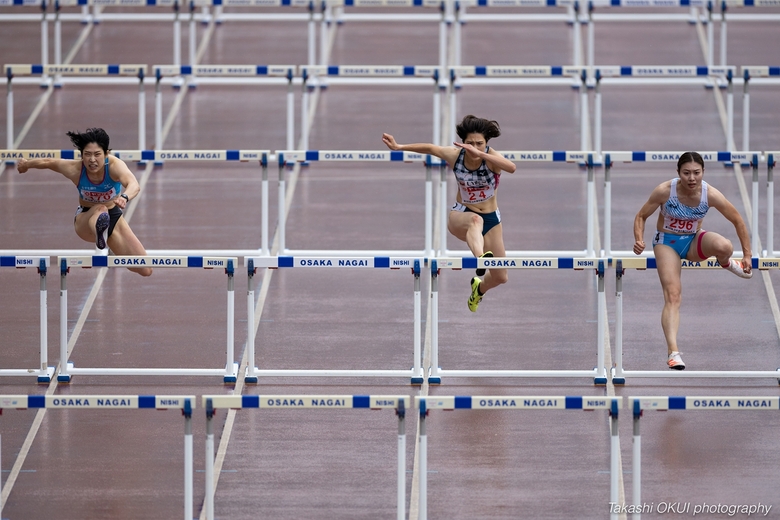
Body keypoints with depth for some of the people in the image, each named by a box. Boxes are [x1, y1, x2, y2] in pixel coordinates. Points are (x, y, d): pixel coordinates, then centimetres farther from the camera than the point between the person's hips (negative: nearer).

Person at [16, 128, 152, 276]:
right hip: (86, 220, -1)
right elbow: (47, 162, -4)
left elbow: (134, 185, -52)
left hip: (114, 219, 1)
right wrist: (26, 164, 16)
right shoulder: (74, 169, -25)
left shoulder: (115, 165, -31)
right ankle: (100, 233, -76)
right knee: (100, 209, -39)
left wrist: (124, 197, -75)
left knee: (145, 270, 0)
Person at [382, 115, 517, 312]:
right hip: (460, 215, -1)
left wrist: (480, 154, -53)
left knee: (500, 277, 5)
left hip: (491, 219, 1)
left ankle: (479, 288, 42)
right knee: (475, 220, -42)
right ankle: (480, 257, -72)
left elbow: (511, 167, -45)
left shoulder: (491, 157, -23)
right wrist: (399, 147, 12)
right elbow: (430, 148, 5)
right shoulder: (454, 155, -14)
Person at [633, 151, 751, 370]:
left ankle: (726, 263, 6)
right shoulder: (665, 191, -23)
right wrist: (639, 240, -27)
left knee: (724, 246, -33)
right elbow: (641, 216, -8)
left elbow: (738, 221, -6)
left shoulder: (711, 195, -20)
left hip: (694, 241, 1)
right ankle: (673, 351, -26)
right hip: (667, 242, -1)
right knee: (673, 296, -20)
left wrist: (747, 255, -3)